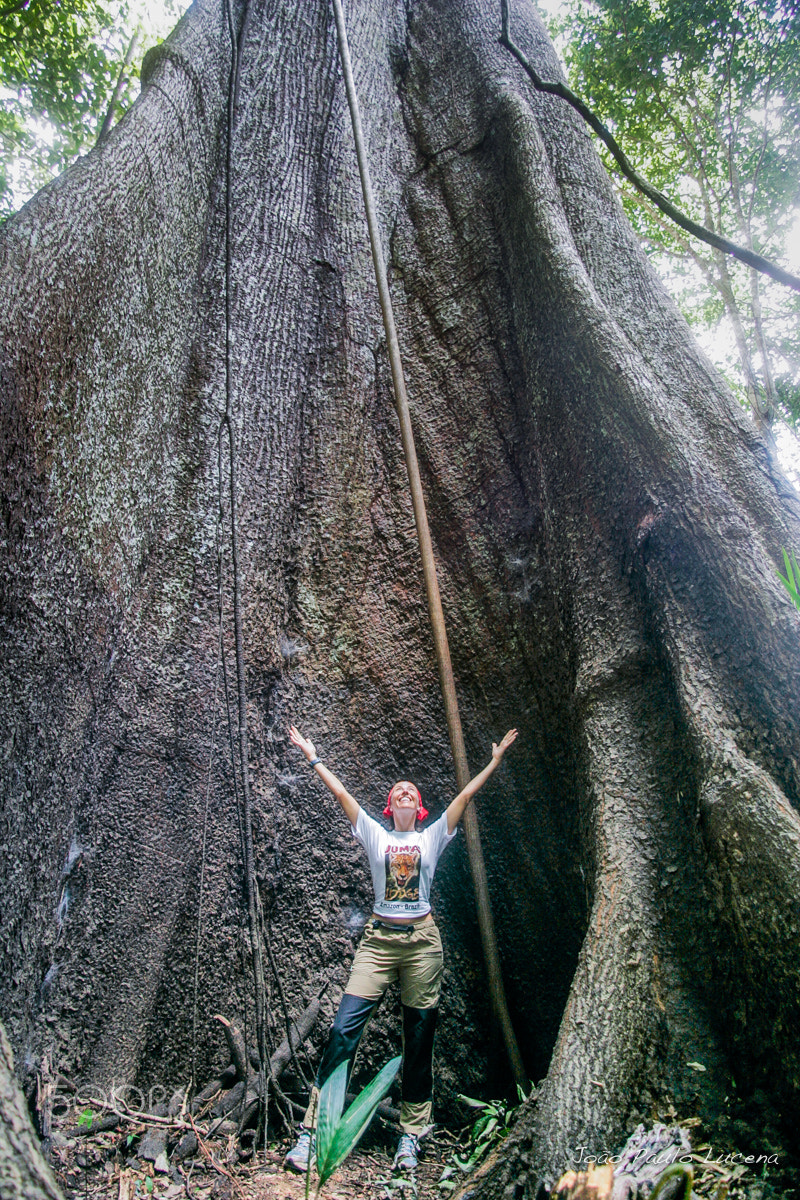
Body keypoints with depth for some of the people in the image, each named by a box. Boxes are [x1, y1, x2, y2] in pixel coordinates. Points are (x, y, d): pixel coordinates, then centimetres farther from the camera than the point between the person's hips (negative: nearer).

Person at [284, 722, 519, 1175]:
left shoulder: (433, 837, 7)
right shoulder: (375, 834, 6)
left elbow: (465, 795, 3)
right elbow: (341, 792, 5)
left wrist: (496, 760, 1)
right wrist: (312, 756, 5)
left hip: (422, 940, 1)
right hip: (380, 938, 0)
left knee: (420, 1037, 6)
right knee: (345, 1029, -7)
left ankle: (412, 1133, 21)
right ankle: (313, 1129, 1)